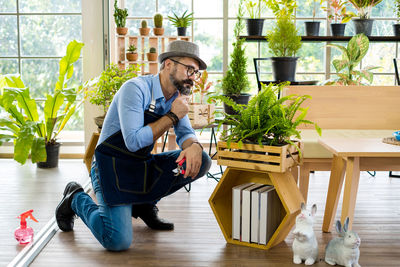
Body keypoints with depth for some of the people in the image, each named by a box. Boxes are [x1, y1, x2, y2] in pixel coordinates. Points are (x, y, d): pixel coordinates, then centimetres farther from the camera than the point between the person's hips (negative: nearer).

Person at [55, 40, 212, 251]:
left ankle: (145, 204, 9)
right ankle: (76, 199, 7)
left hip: (143, 166, 8)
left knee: (201, 161, -9)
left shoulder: (176, 96, 3)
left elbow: (185, 133, 8)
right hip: (113, 167, -8)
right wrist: (173, 116, -22)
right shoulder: (136, 88, -21)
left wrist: (194, 146, -17)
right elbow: (134, 141, -29)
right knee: (118, 242, -23)